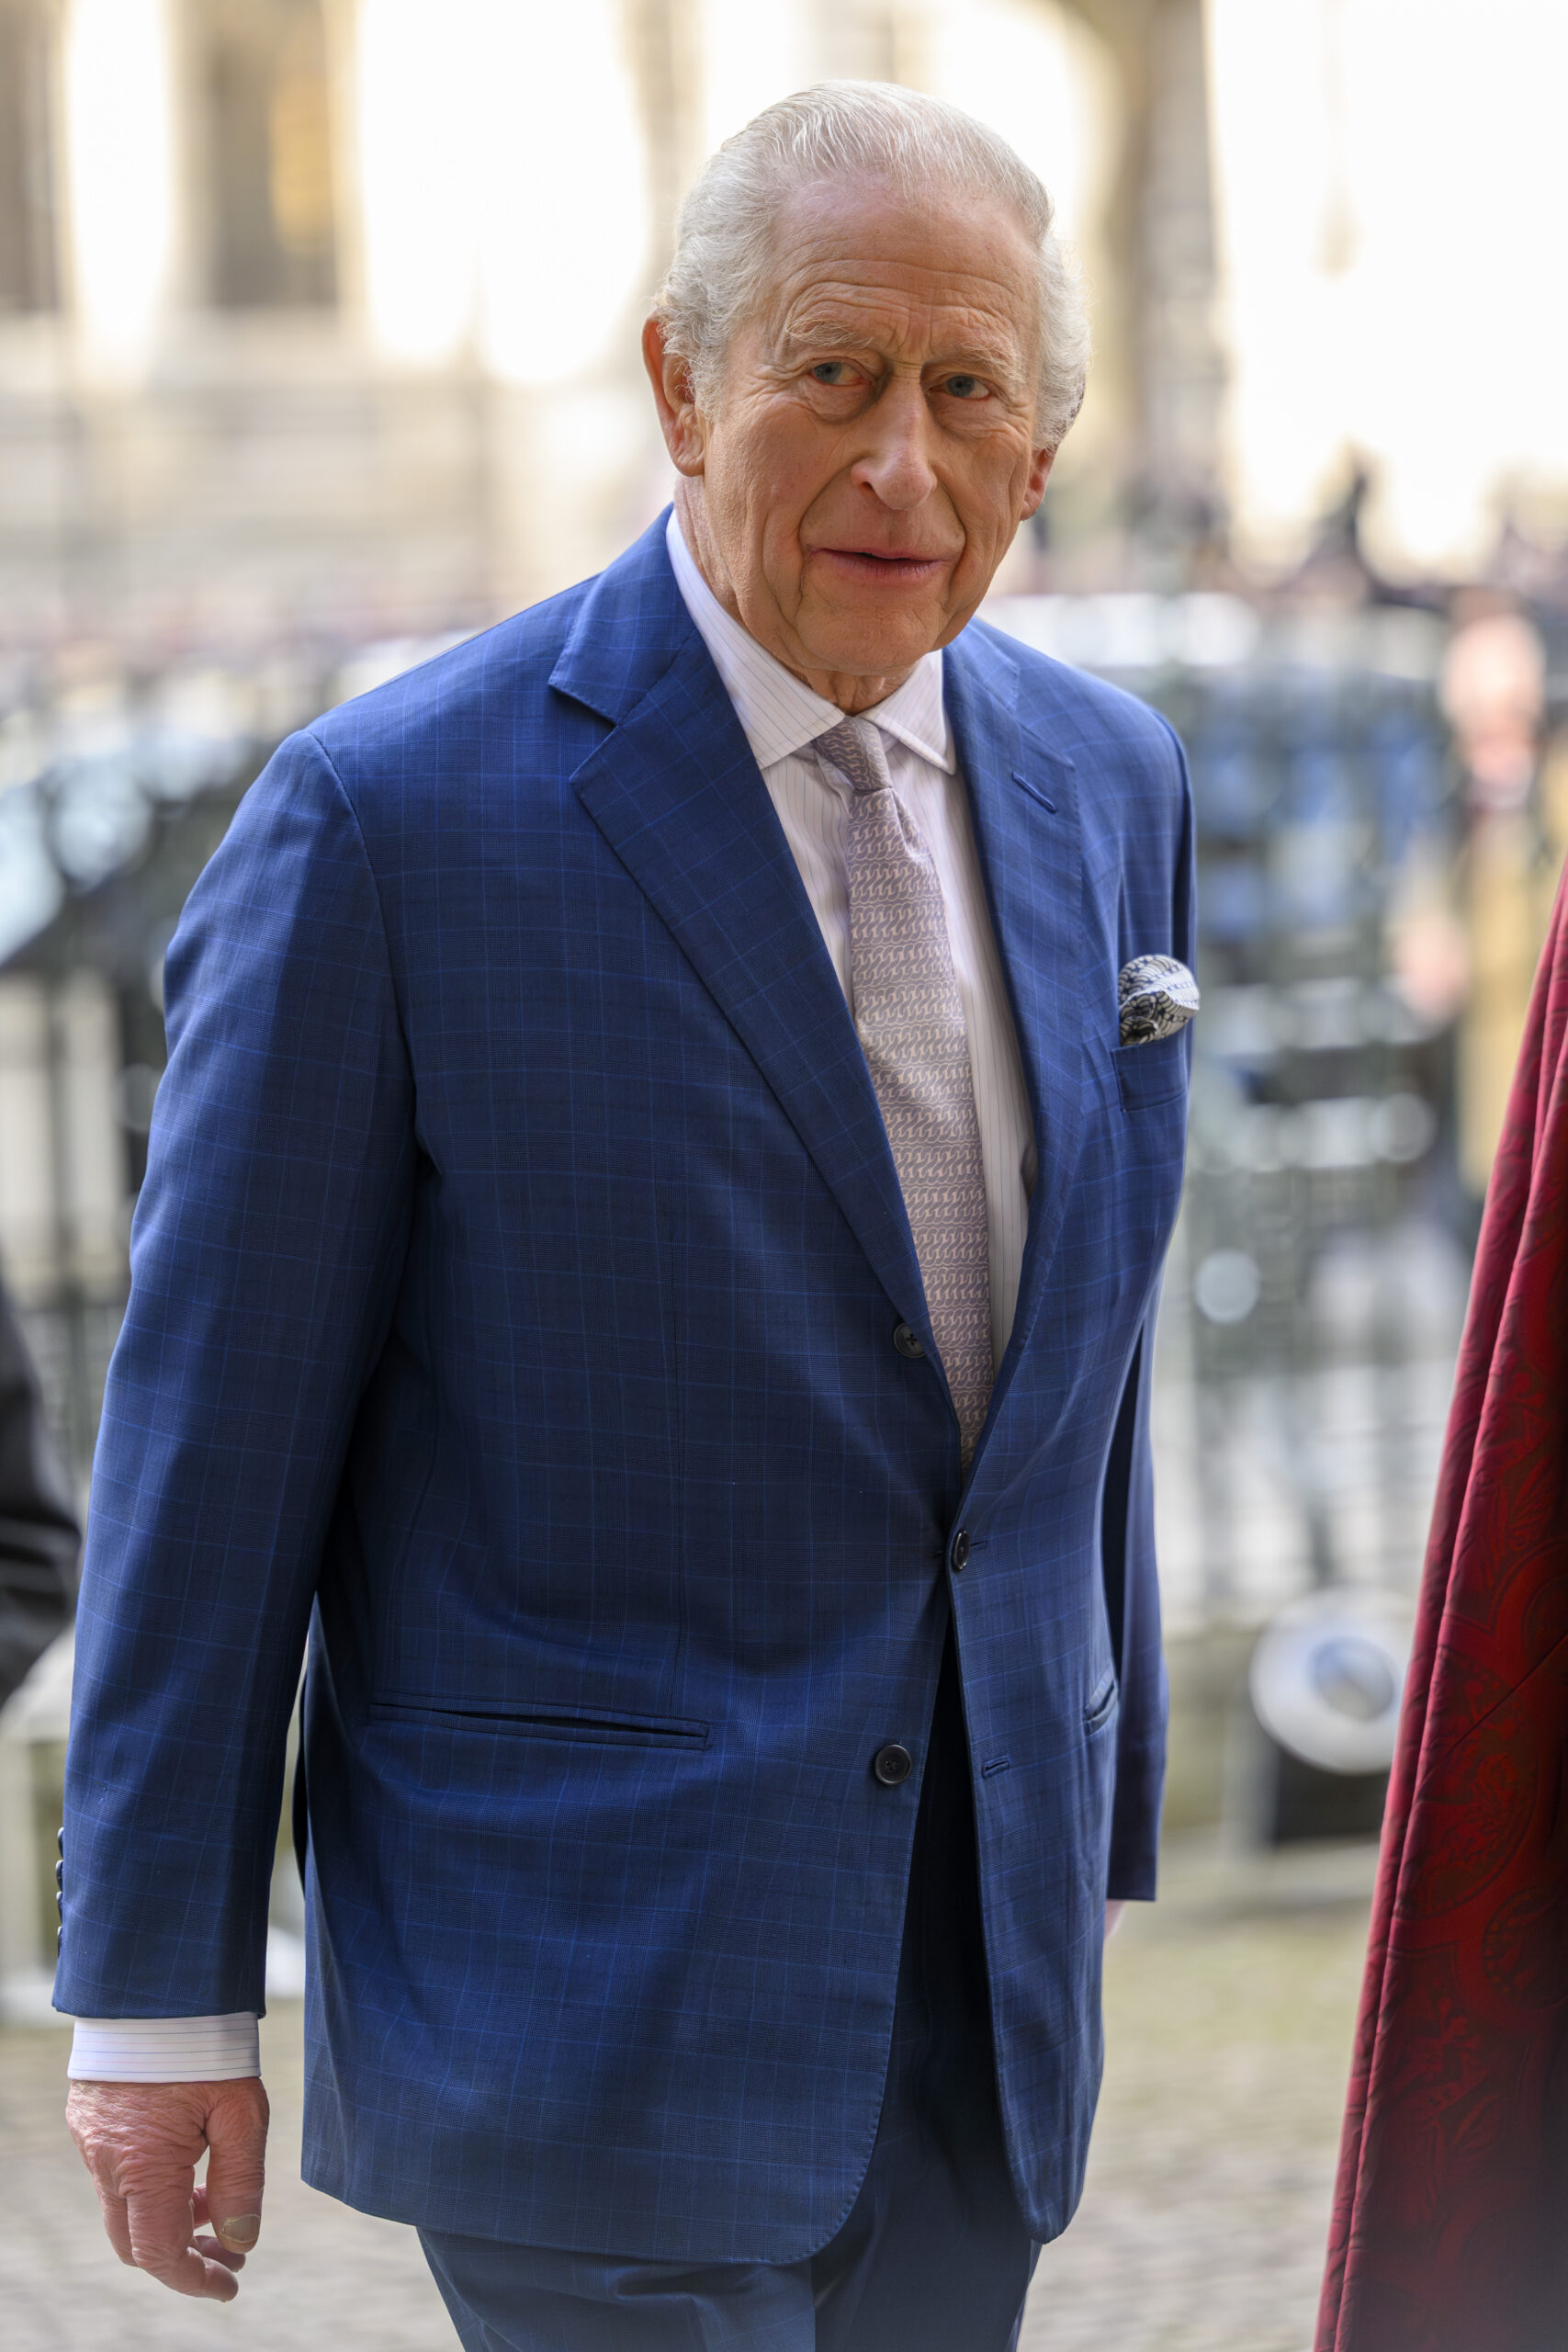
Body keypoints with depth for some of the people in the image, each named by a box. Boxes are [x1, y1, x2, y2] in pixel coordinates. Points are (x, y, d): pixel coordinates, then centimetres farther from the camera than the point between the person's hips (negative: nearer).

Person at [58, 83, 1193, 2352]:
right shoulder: (396, 821, -12)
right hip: (592, 1990, -6)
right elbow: (215, 1427, -8)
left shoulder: (1106, 780, 6)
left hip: (985, 1977, 6)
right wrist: (157, 1996, -6)